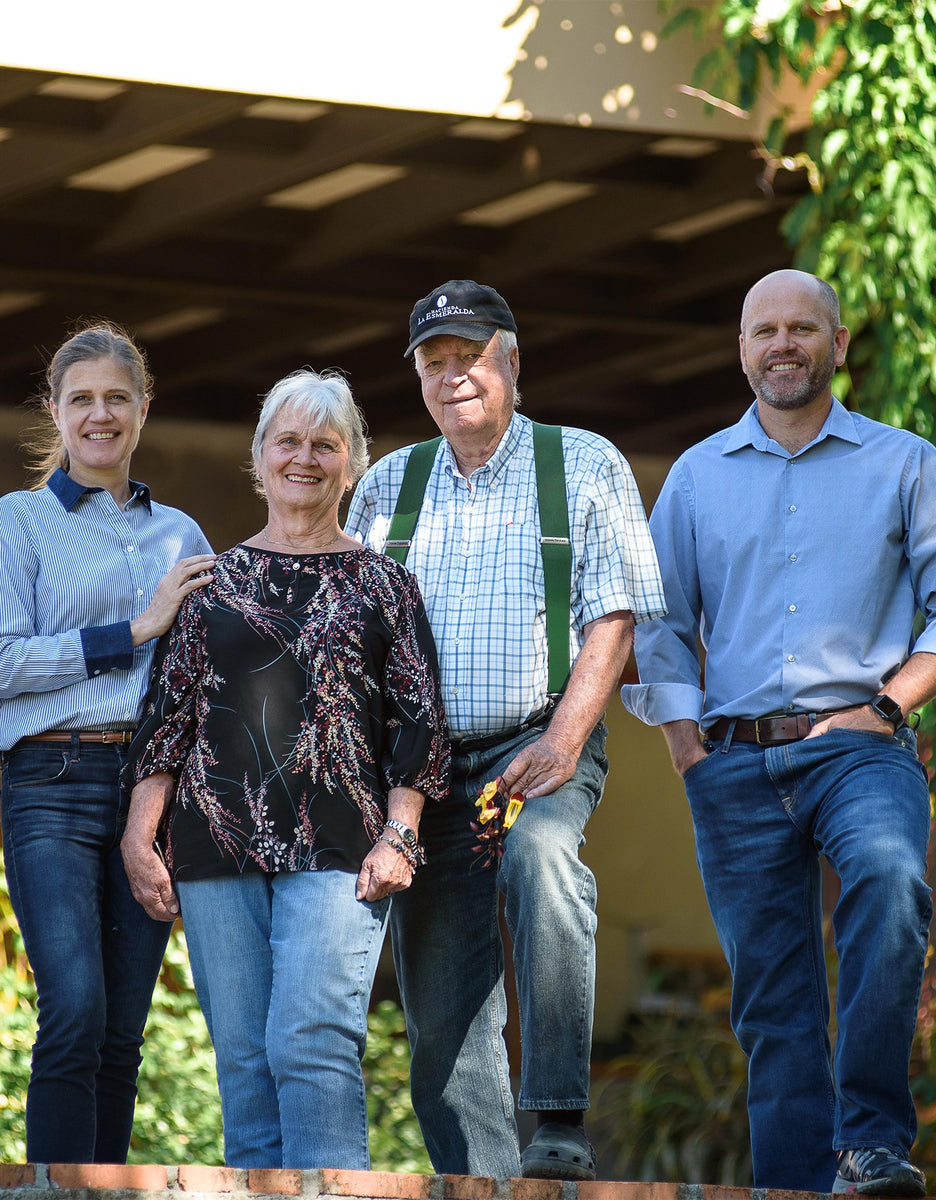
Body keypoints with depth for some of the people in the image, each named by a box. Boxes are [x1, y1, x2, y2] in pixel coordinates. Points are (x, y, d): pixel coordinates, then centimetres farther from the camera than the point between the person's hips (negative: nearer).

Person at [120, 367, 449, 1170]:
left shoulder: (382, 584, 11)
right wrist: (138, 836, 4)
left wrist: (399, 833, -6)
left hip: (336, 850, -3)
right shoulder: (214, 582, 15)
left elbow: (419, 718, 6)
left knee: (310, 1043, -17)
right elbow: (168, 712, 12)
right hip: (217, 847, 3)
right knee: (243, 1059, 0)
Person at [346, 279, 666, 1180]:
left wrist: (563, 741, -15)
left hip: (541, 743, -4)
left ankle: (560, 1126, -38)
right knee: (440, 1004, -2)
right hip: (425, 761, 4)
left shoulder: (586, 465, 6)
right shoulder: (386, 487, 16)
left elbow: (612, 620, -1)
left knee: (541, 852, -36)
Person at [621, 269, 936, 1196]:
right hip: (736, 762, 3)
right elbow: (659, 626, 16)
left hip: (858, 744, -3)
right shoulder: (697, 476, 16)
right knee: (771, 994, 0)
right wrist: (688, 748, 5)